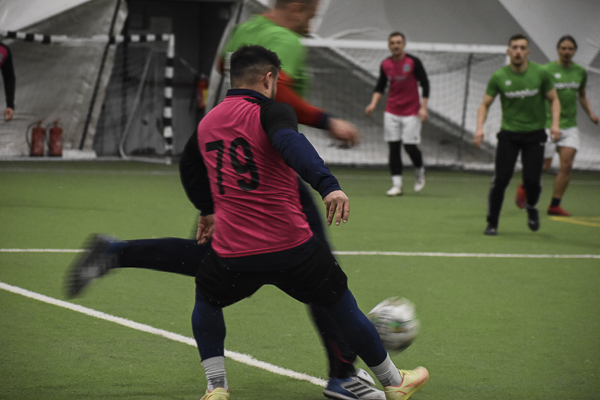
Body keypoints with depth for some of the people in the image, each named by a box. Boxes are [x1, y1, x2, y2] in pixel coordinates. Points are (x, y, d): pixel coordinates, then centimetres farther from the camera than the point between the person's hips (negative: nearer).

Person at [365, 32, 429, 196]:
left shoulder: (413, 62, -7)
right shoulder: (385, 64, 5)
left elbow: (425, 84, -5)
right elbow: (380, 87, 13)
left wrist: (423, 107, -11)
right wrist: (373, 104, -2)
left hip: (411, 112, -4)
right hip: (391, 113, 4)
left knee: (410, 145, -7)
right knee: (393, 147, -1)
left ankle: (419, 171, 25)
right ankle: (396, 185, 2)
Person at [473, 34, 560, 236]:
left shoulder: (540, 73, -5)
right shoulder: (499, 77, -4)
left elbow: (554, 100, 4)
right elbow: (485, 104, 3)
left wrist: (555, 124, -11)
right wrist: (479, 128, -13)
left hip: (534, 134, 0)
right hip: (508, 134, 0)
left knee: (532, 179, -8)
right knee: (501, 179, -10)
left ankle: (531, 208, 27)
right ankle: (492, 223, 5)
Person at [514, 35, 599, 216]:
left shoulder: (580, 72, 7)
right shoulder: (547, 70, -8)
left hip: (570, 125, 4)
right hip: (549, 124, -4)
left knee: (567, 164, -8)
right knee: (544, 166, -1)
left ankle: (555, 205, 1)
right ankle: (524, 188, 29)